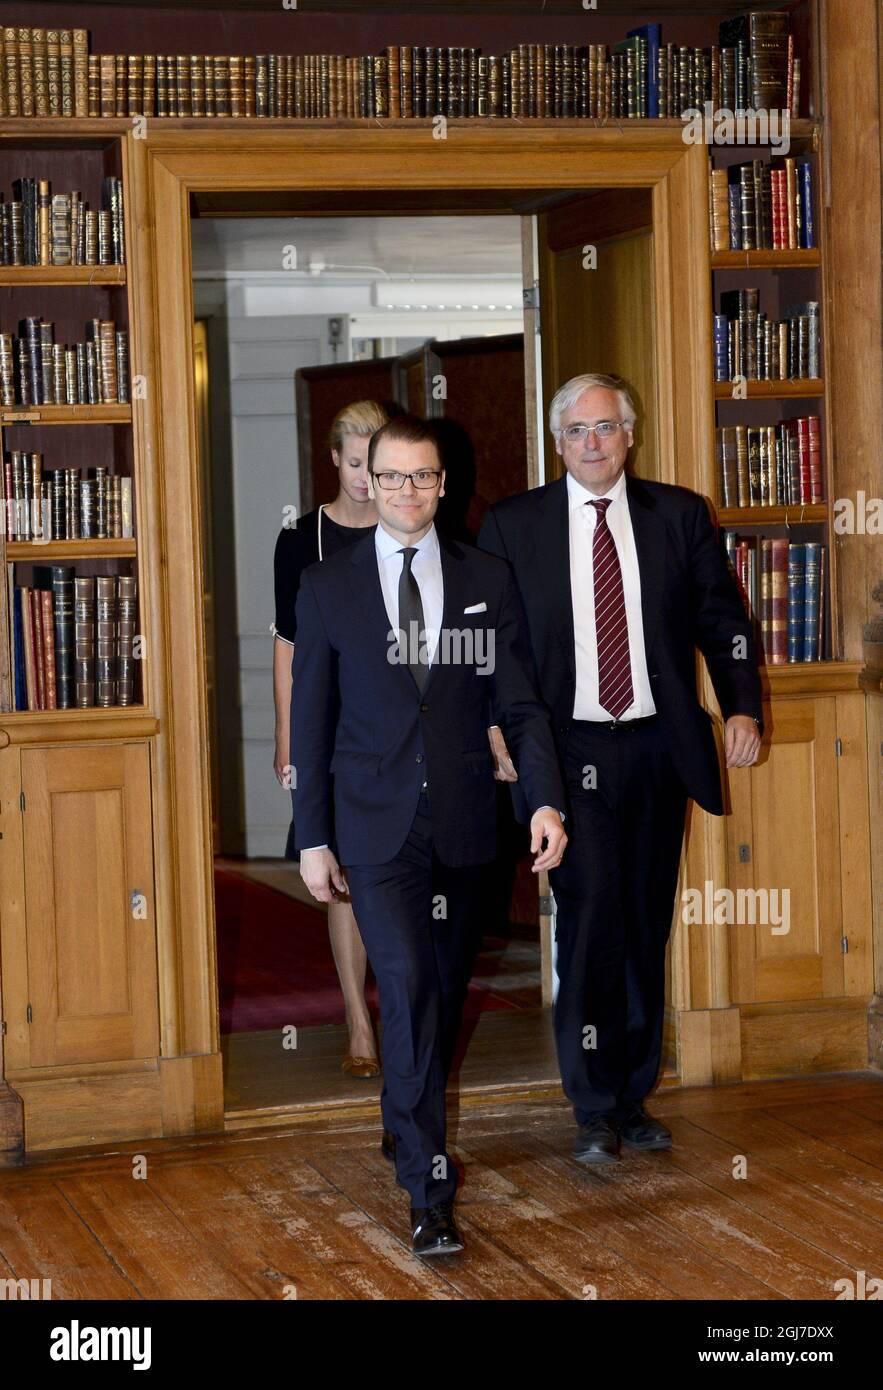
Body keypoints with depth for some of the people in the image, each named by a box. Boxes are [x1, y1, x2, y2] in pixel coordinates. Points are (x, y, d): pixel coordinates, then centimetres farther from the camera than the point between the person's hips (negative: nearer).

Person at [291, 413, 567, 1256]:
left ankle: (410, 1128, 35)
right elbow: (311, 719, 4)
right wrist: (311, 838, 1)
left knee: (446, 992, 12)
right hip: (377, 827, -2)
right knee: (408, 992, -11)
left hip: (463, 825, 2)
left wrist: (545, 799, -11)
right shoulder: (328, 588, 2)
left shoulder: (488, 582, 5)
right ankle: (428, 1191, -8)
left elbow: (519, 704, 3)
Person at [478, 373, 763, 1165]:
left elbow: (721, 618, 7)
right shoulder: (512, 525, 3)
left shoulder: (679, 515, 7)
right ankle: (594, 1111, -2)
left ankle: (633, 1098, 21)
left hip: (657, 750, 3)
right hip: (571, 752, -2)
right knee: (590, 916, -11)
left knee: (647, 927, 9)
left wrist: (742, 708, -6)